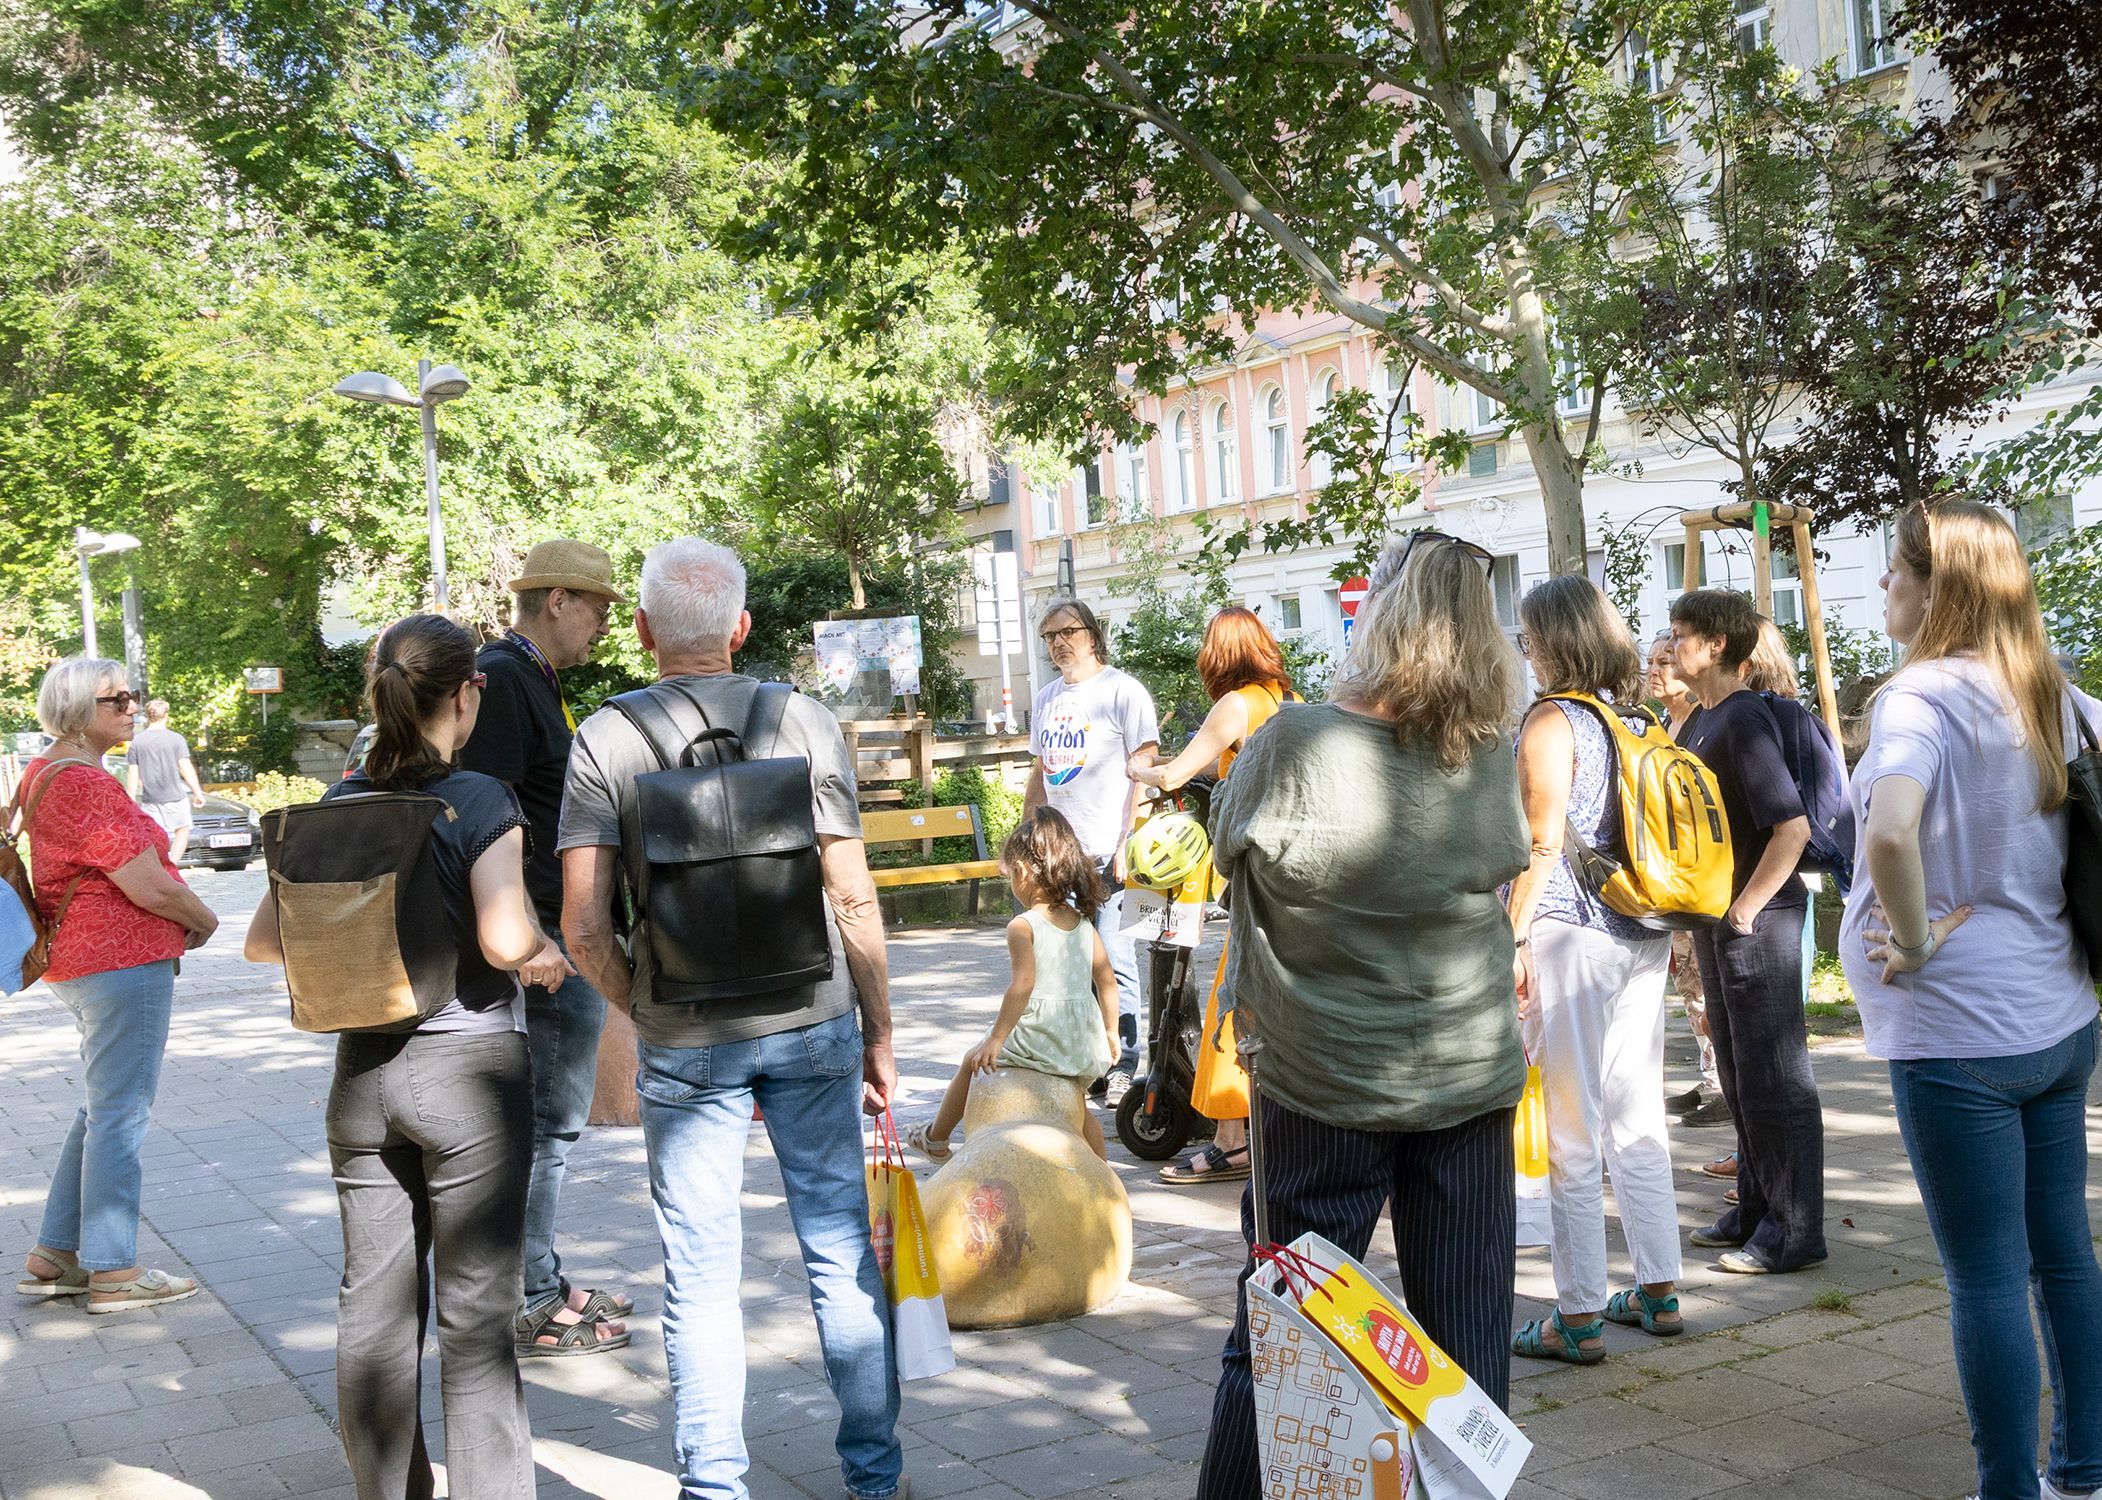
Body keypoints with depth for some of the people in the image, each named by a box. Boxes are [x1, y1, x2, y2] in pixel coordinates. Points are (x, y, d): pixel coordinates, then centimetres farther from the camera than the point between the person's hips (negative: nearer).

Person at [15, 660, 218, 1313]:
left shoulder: (45, 773, 14)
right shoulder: (85, 785, -19)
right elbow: (150, 887, -21)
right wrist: (203, 920, -2)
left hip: (80, 960, 11)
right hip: (123, 963, -11)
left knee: (101, 1111, 19)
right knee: (120, 1115, -2)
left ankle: (53, 1258, 25)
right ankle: (113, 1273, 7)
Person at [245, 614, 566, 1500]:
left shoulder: (335, 808, 3)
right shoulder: (480, 802, -13)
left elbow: (265, 940, 6)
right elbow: (505, 939, -24)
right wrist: (545, 954, -4)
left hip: (362, 1071, 5)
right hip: (470, 1069, -5)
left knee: (374, 1303, 14)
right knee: (475, 1315, 4)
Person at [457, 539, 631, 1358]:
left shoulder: (536, 681, 18)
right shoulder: (502, 680, -15)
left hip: (559, 944, 11)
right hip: (541, 948, -11)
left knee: (548, 1120, 17)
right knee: (542, 1125, -4)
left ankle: (541, 1284, 28)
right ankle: (527, 1309, 6)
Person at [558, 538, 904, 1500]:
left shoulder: (605, 740, -5)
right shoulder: (805, 722, -3)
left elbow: (584, 930, -9)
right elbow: (853, 900, -5)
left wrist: (645, 1016, 8)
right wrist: (878, 1037, 5)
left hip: (684, 1044, -1)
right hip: (813, 1023, 1)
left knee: (701, 1274, 8)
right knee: (841, 1250, 12)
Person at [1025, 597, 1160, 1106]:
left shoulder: (1123, 691, -3)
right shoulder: (1046, 698, 17)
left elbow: (1144, 773, -8)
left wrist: (1127, 844, -15)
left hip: (1106, 853, -6)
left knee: (1112, 964, -3)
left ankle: (1122, 1064, 8)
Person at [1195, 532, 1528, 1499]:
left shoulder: (1298, 742, -16)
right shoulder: (1494, 753, -6)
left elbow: (1228, 843, 0)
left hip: (1322, 1084, -2)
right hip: (1469, 1079, 3)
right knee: (1468, 1336, 13)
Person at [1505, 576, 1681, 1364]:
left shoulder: (1552, 721, -10)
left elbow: (1543, 845, -16)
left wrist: (1512, 940, -13)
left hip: (1569, 936, -7)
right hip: (1642, 939, 8)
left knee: (1571, 1134, -1)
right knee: (1638, 1120, 15)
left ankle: (1578, 1318, 5)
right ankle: (1658, 1292, 23)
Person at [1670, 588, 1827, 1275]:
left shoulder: (1745, 720, -17)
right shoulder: (1699, 721, 12)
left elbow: (1792, 826, -25)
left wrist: (1746, 908, -19)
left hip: (1758, 920, -10)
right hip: (1715, 921, 10)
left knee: (1775, 1076, -2)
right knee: (1738, 1075, 17)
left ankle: (1796, 1231, 8)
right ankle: (1756, 1210, 29)